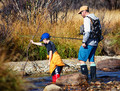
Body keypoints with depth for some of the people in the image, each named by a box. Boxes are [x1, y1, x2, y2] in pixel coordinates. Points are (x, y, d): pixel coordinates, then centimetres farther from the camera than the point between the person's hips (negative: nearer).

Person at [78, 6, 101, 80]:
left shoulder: (87, 19, -12)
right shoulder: (96, 19, 15)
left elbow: (87, 31, -22)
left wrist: (84, 42, -21)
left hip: (88, 43, -9)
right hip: (95, 43, 9)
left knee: (82, 59, -3)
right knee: (91, 60, 13)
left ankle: (85, 75, -10)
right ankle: (93, 76, 10)